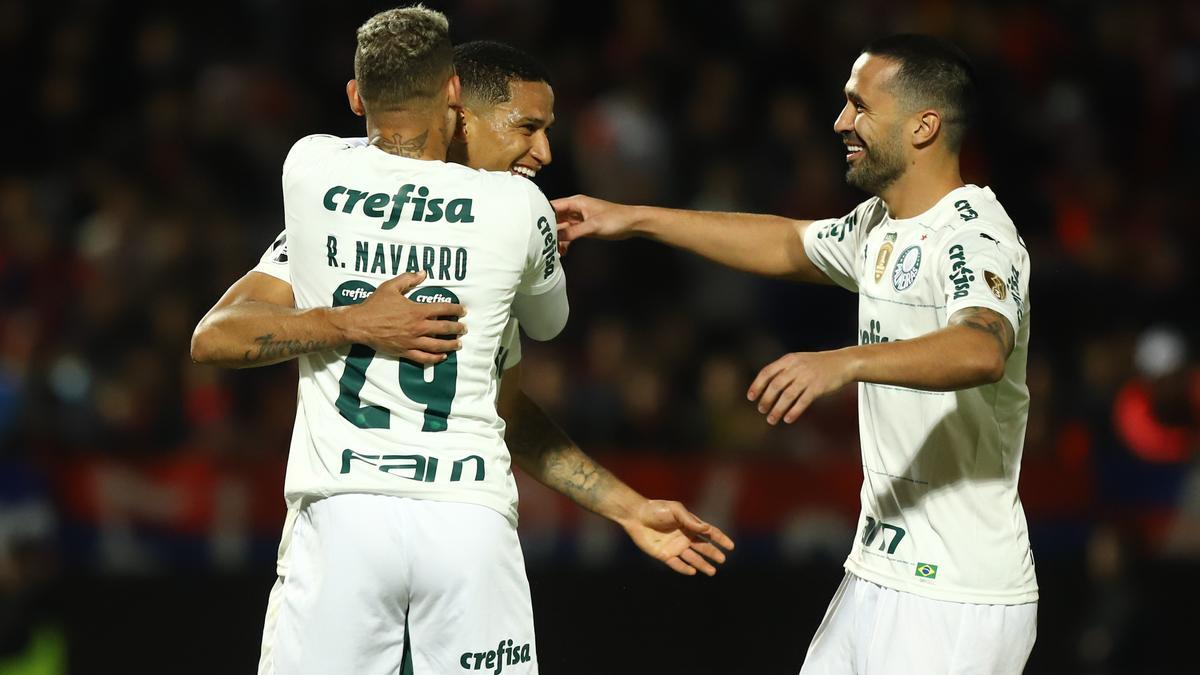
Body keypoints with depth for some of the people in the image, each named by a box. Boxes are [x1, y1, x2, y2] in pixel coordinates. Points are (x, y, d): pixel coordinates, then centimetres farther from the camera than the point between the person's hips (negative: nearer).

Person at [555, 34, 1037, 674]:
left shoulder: (974, 237, -17)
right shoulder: (879, 227, 14)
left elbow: (982, 351, -37)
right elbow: (787, 244, 32)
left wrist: (844, 362, -51)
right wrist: (635, 219, 29)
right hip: (880, 572, 9)